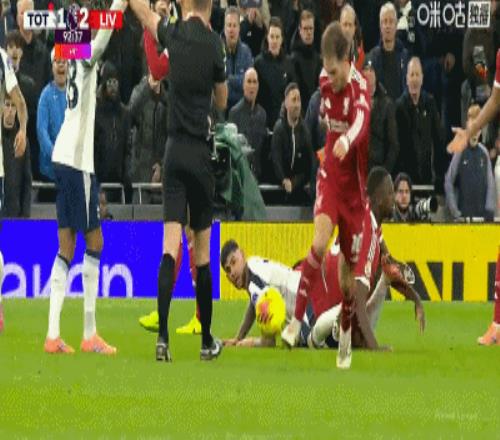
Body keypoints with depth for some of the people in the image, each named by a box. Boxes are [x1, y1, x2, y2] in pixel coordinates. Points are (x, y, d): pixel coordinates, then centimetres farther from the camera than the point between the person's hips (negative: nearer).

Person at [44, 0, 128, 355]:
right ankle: (90, 334, -3)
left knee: (67, 248, 7)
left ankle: (53, 335, 4)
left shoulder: (78, 53, 13)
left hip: (66, 157, 9)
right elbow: (104, 33, -28)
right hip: (77, 159, -9)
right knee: (94, 243, -3)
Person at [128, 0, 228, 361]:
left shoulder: (174, 33, 0)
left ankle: (163, 335, -18)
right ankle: (207, 341, 14)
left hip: (175, 150, 2)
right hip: (200, 152, -2)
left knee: (170, 247, -5)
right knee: (202, 252, 7)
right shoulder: (214, 44, -7)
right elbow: (223, 101, 5)